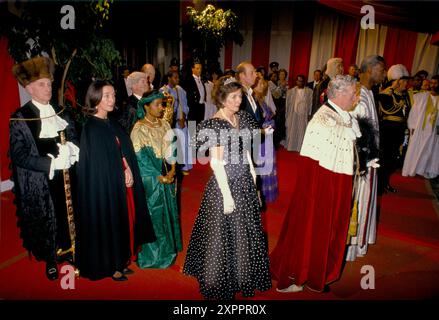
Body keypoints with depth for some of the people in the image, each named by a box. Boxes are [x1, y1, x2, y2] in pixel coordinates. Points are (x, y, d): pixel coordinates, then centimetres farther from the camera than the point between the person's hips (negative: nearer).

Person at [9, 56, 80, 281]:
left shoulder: (61, 113, 7)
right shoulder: (19, 118, -8)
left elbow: (74, 140, 10)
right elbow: (18, 155, -12)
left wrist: (70, 150, -13)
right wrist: (52, 163, -21)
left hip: (65, 177, 4)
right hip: (39, 182, -4)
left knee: (68, 217, 12)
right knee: (45, 221, 10)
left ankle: (67, 250, 35)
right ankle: (50, 260, 30)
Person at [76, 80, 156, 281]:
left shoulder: (112, 124, 8)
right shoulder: (91, 128, -14)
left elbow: (124, 152, 8)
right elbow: (100, 163, -16)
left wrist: (128, 171, -9)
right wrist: (123, 171, -7)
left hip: (121, 184, 7)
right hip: (104, 185, -7)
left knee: (122, 221, 14)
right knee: (107, 223, 5)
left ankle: (120, 262, 29)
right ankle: (108, 266, 22)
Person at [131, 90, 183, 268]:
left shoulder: (164, 124, 5)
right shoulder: (139, 129, -13)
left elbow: (171, 149, 6)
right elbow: (141, 159, -16)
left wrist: (172, 170, -8)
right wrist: (159, 177, -17)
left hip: (167, 176, 6)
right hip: (150, 180, -6)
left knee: (168, 213, 15)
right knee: (153, 216, 5)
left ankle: (167, 250, 34)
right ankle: (153, 255, 23)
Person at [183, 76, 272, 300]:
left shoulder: (242, 118, 7)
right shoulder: (214, 124, -14)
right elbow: (216, 163, -17)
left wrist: (254, 181, 10)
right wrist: (227, 195, -18)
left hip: (245, 183, 7)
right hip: (225, 184, -7)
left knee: (247, 231, 17)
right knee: (225, 233, 7)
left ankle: (243, 277, 39)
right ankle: (222, 283, 30)